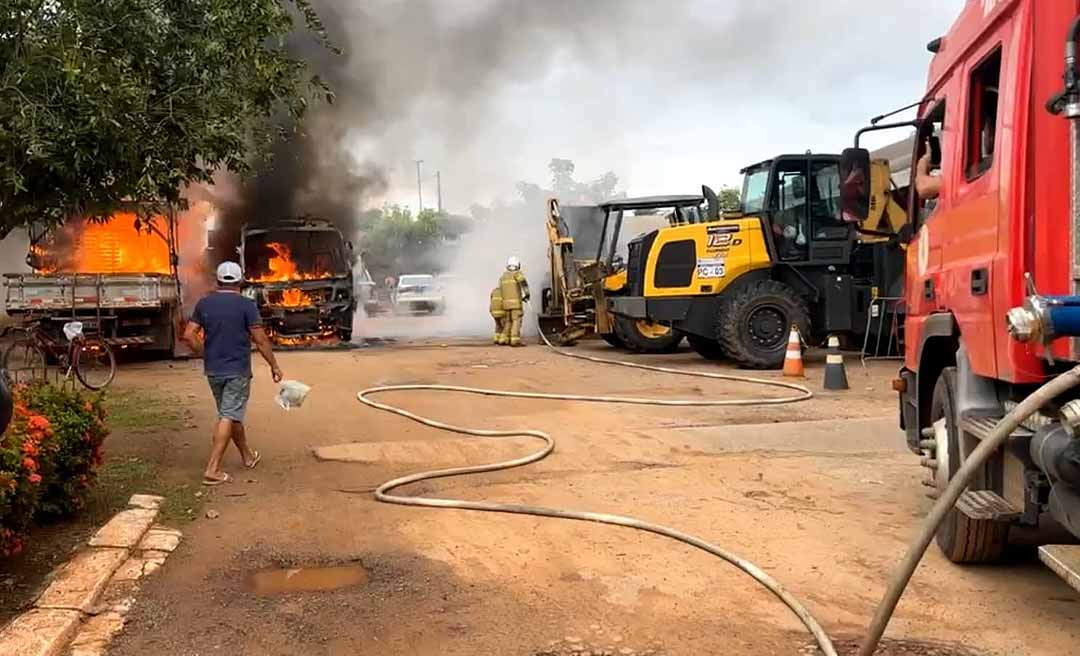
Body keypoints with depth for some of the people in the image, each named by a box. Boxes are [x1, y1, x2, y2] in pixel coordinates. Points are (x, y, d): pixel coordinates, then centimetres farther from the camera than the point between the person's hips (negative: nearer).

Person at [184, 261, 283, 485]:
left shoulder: (204, 303, 3)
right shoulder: (246, 305, -10)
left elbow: (189, 335, 0)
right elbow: (260, 339, -11)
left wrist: (205, 355, 13)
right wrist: (274, 365, -2)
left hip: (213, 370, 5)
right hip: (238, 370, -5)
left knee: (230, 414, 19)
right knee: (228, 417, -4)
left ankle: (247, 455, 35)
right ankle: (212, 470, -10)